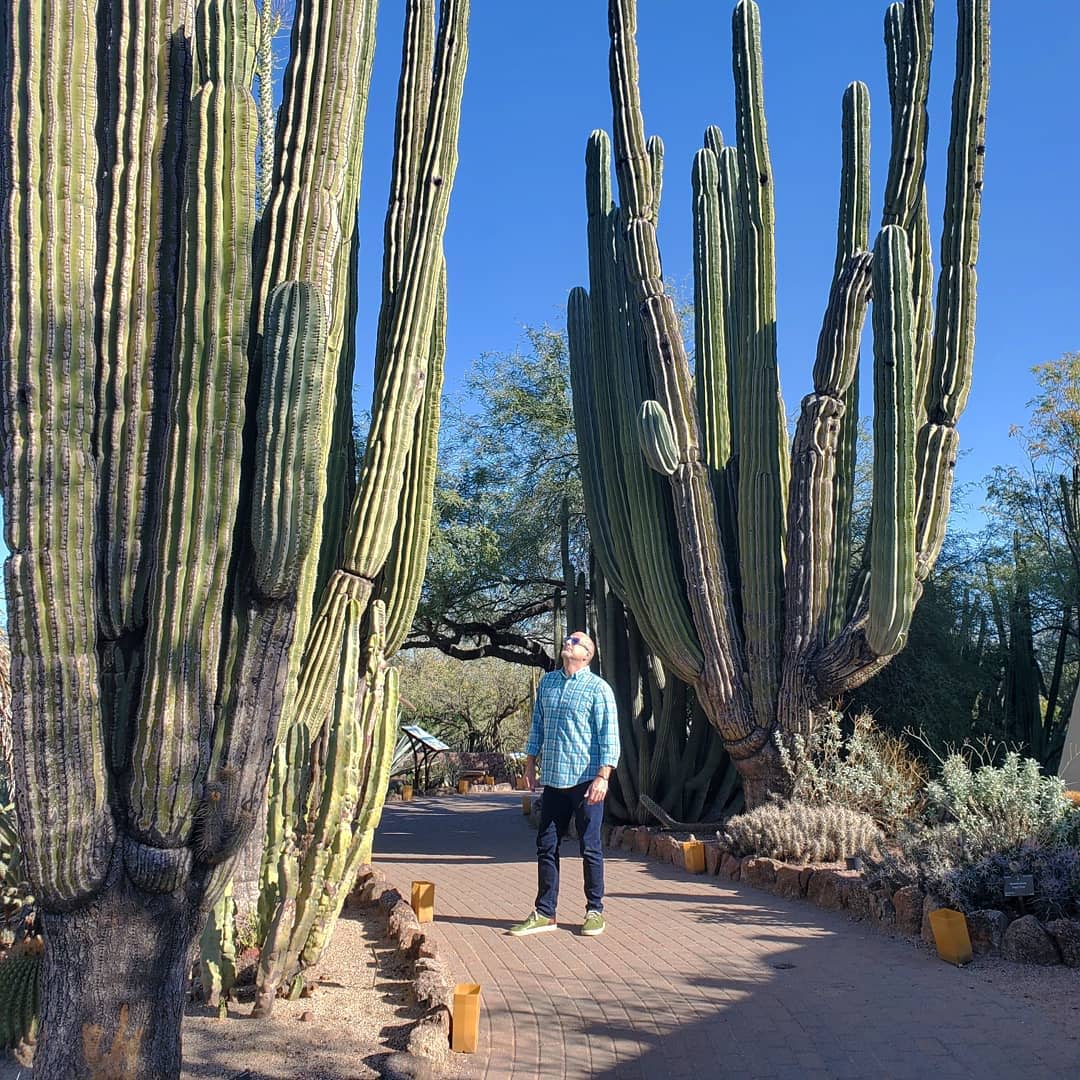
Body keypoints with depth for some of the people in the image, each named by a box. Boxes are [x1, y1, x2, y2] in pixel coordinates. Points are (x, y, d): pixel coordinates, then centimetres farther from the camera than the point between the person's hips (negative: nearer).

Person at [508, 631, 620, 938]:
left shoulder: (598, 688, -5)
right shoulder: (547, 682, 12)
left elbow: (609, 736, -9)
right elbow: (537, 725, 19)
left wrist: (603, 777, -17)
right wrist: (530, 763, 14)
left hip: (585, 779, -5)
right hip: (553, 778, 5)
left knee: (590, 847, 3)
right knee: (546, 846, 7)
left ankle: (595, 911, 16)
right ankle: (545, 913, 16)